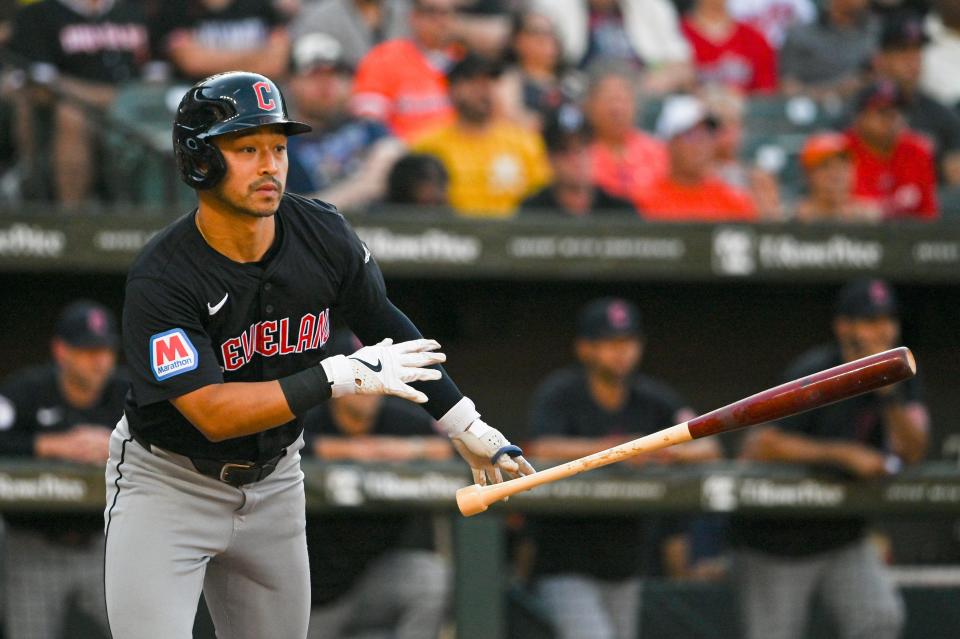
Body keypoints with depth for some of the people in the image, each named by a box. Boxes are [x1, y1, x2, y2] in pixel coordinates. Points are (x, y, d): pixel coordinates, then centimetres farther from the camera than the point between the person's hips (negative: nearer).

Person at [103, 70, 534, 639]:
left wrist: (466, 427, 11)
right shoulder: (161, 279, -26)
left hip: (274, 482, 5)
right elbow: (213, 413, -31)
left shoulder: (322, 234, -10)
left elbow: (385, 325, 7)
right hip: (168, 482, -5)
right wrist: (345, 376, -32)